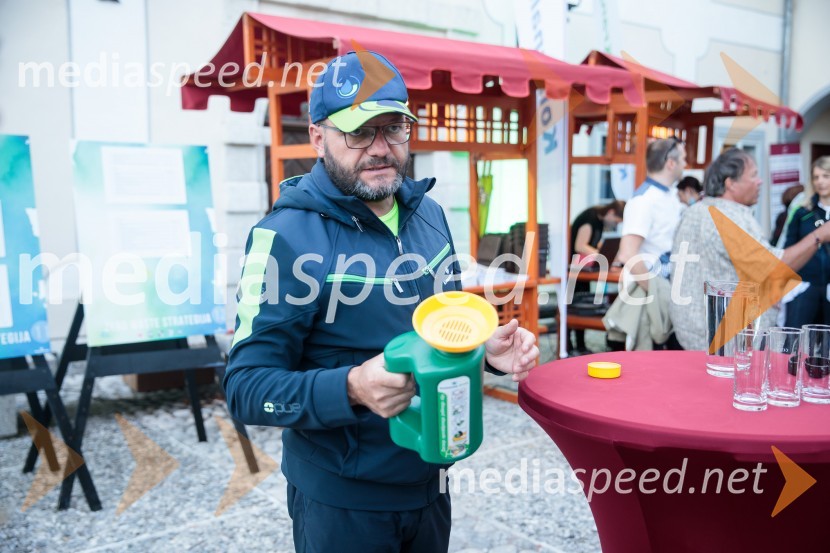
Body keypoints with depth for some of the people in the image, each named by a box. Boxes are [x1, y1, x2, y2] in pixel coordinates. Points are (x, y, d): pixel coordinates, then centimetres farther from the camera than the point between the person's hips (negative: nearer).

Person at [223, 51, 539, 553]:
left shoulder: (430, 214, 1)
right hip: (341, 502, -6)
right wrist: (352, 388, -36)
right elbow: (247, 388, -20)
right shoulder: (287, 236, -19)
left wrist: (486, 347, -6)